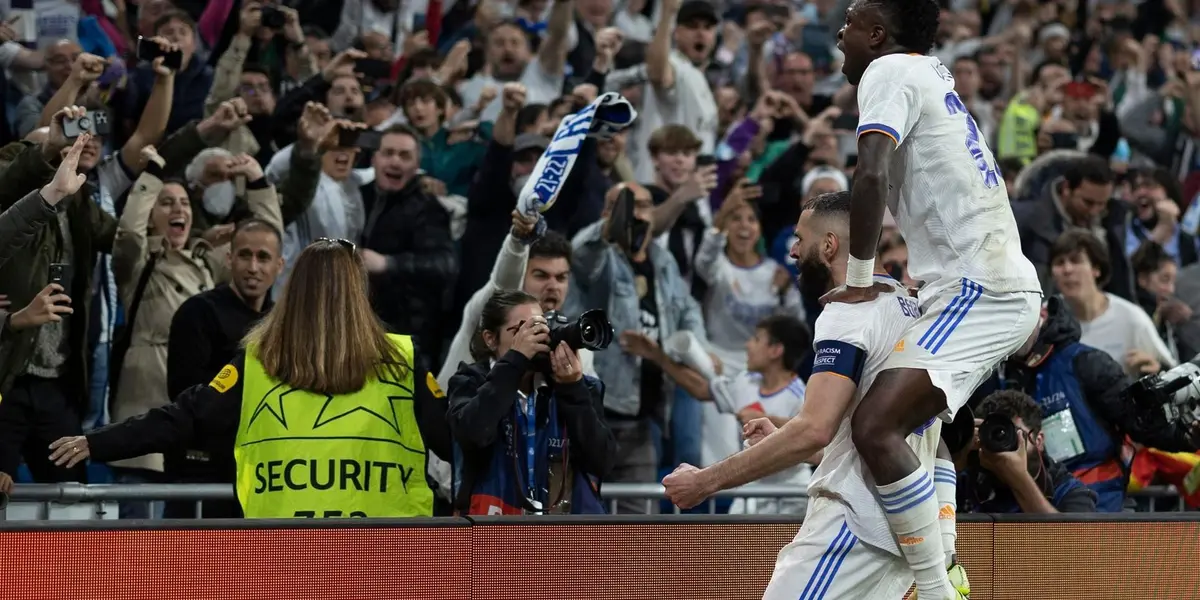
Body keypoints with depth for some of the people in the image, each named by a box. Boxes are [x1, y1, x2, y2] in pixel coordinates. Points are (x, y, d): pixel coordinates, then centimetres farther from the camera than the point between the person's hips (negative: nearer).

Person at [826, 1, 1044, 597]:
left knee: (875, 426, -22)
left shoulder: (890, 70, -6)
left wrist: (859, 278, -12)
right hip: (1007, 284, 11)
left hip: (977, 289, -11)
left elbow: (871, 175, -21)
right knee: (913, 421, 27)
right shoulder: (933, 73, 22)